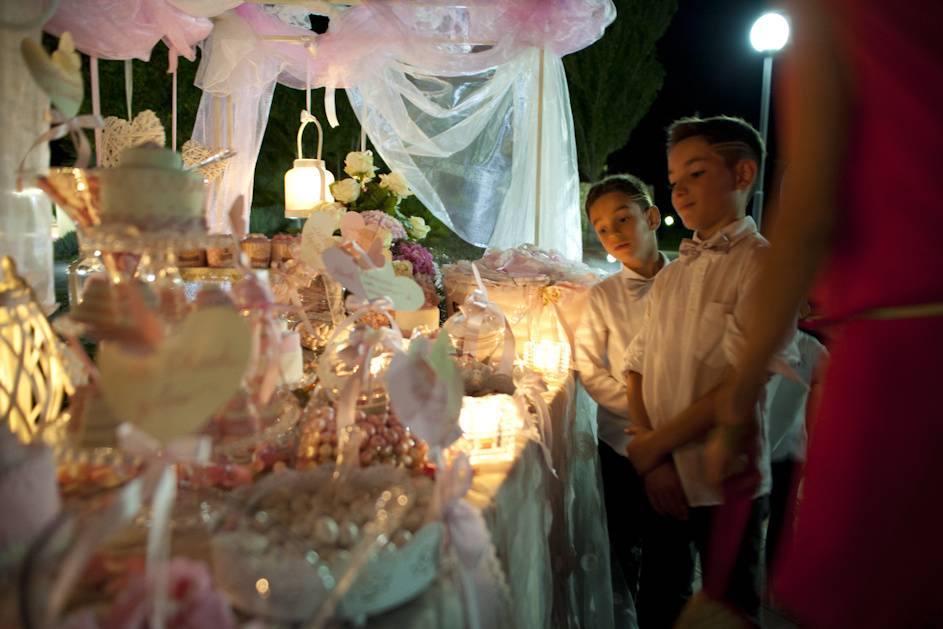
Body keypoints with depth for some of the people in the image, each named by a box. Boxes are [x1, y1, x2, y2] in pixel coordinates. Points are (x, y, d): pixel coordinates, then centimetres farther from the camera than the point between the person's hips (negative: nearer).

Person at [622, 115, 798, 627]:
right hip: (662, 481, 6)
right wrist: (652, 460, -9)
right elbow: (636, 370, 5)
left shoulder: (764, 264, -10)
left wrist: (653, 444, -11)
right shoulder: (669, 278, 10)